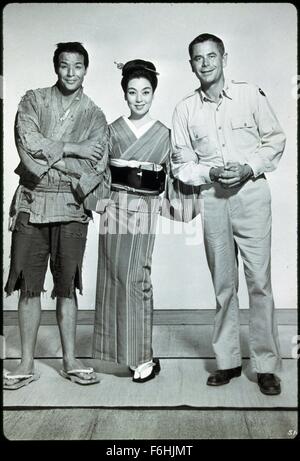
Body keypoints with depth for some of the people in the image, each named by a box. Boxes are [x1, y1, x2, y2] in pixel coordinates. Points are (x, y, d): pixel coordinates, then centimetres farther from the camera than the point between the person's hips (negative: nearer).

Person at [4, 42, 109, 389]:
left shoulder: (94, 116, 9)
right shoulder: (33, 101, 8)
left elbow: (95, 168, -4)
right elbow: (28, 144, -10)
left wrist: (47, 155, -7)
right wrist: (73, 149, -8)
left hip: (71, 207, 0)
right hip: (31, 203, 0)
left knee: (67, 286, 5)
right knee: (29, 285, 3)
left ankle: (69, 361, 17)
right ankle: (27, 364, 15)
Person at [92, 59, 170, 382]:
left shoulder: (163, 134, 7)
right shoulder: (113, 129, 8)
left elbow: (170, 175, 11)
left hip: (145, 210, -2)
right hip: (115, 207, 2)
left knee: (134, 278, -6)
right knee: (113, 276, 4)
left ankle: (144, 357, 5)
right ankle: (119, 348, 19)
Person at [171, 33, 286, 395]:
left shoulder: (250, 94, 4)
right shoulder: (185, 109, 8)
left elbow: (276, 140, 7)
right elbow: (180, 164, 7)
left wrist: (249, 168, -9)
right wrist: (210, 173, -11)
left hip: (252, 193, -1)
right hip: (212, 199, 2)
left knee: (259, 281, -3)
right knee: (223, 284, 7)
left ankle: (266, 365, 9)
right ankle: (227, 361, 19)